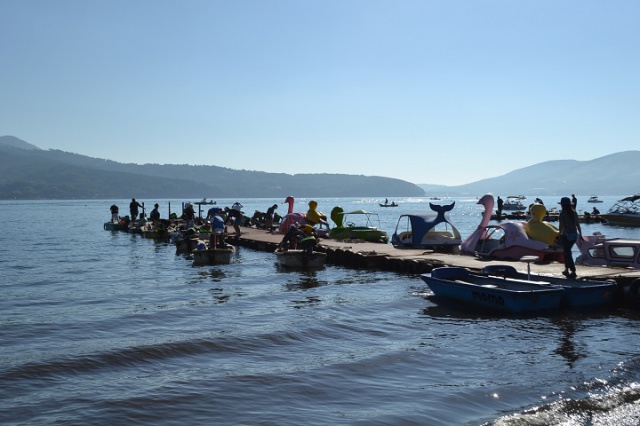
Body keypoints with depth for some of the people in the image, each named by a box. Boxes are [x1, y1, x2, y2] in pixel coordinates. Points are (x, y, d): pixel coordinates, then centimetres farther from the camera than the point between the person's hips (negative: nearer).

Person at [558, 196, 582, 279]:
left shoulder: (563, 213, -11)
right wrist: (580, 235, 14)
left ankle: (573, 271, -5)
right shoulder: (574, 212, 6)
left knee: (567, 253, 0)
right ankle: (566, 269, 25)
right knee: (567, 252, 20)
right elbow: (578, 224, 9)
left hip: (566, 235, -6)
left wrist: (560, 233, -3)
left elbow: (561, 226, -14)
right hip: (574, 235, 6)